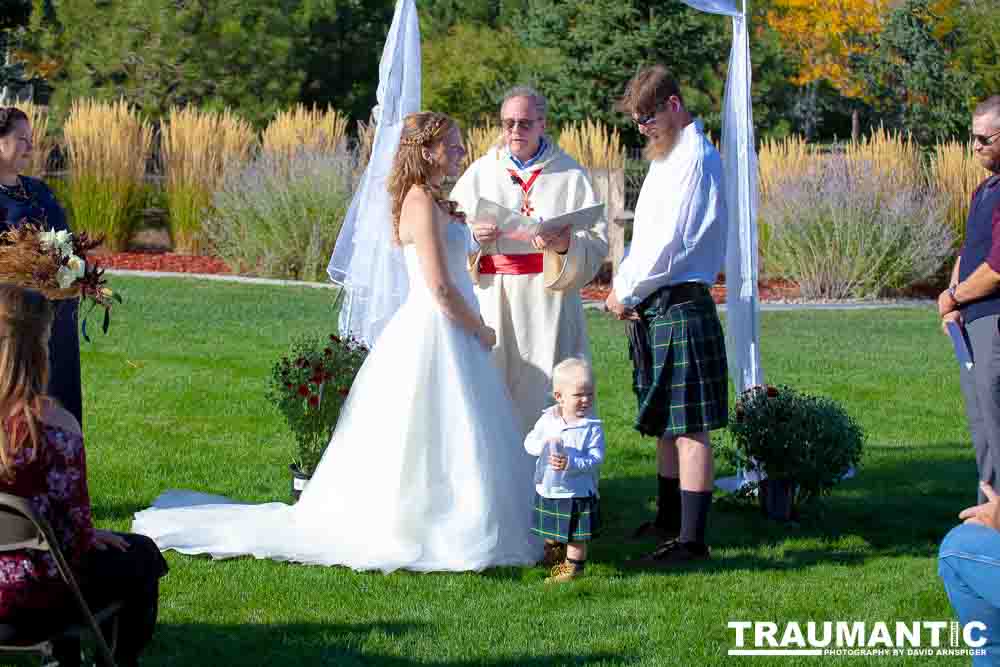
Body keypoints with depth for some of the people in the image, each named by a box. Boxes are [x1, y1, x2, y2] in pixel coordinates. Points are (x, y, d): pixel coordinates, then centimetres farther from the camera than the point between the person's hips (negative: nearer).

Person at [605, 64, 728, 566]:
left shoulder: (695, 158, -13)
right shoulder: (669, 157, 18)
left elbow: (668, 244, -18)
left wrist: (626, 294, -7)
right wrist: (625, 288, 6)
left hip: (680, 307, -10)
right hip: (655, 308, 10)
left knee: (689, 427, -8)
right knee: (665, 422, 18)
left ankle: (691, 539, -8)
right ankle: (669, 520, 30)